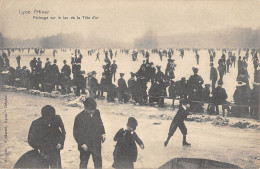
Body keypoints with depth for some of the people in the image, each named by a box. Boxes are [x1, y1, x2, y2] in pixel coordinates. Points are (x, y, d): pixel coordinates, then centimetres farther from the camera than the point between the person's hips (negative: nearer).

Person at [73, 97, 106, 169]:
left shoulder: (97, 113, -1)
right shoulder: (79, 117, -14)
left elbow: (100, 124, 17)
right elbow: (76, 133, -10)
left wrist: (103, 133, 5)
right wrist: (82, 144, -14)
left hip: (96, 144, 3)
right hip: (85, 145, -3)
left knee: (98, 162, 10)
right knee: (83, 163, 12)